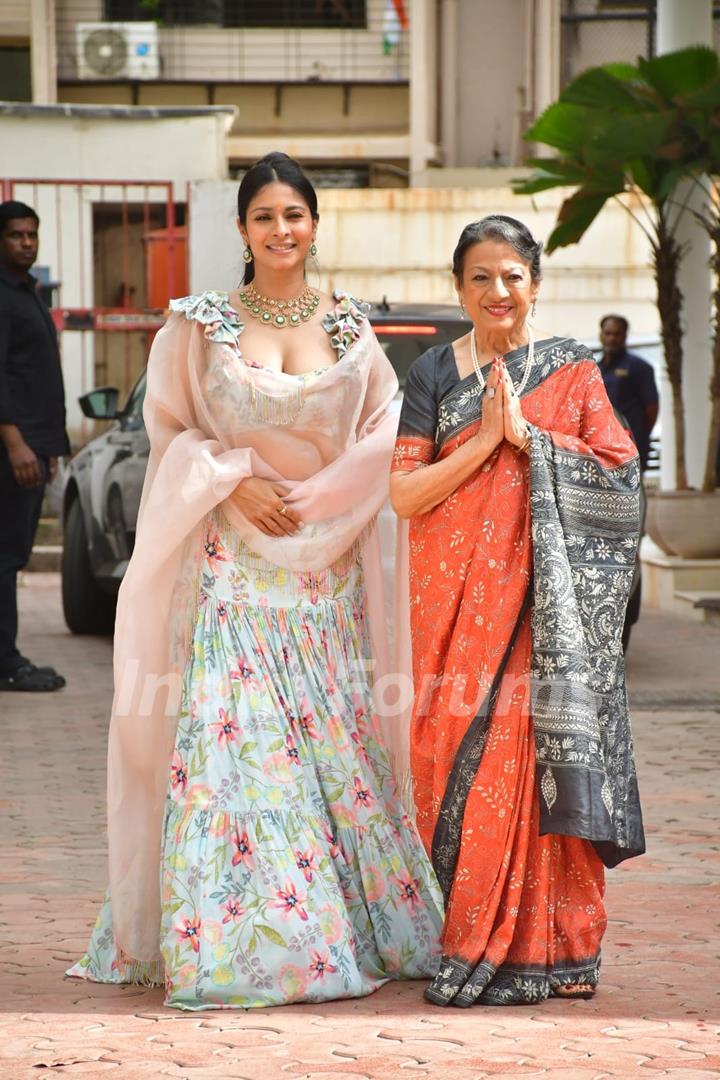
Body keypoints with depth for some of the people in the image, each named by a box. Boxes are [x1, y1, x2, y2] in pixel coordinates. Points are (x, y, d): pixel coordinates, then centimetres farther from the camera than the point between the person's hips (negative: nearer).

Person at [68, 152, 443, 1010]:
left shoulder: (350, 329, 7)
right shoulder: (202, 325, 2)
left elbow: (379, 440, 6)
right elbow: (171, 430, 3)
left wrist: (311, 502, -6)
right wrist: (234, 479, -12)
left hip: (325, 568, 2)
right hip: (233, 564, -2)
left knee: (336, 736, 3)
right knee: (229, 735, -8)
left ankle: (352, 925, 12)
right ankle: (230, 938, -4)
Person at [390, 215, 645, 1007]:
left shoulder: (571, 371, 6)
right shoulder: (434, 373, 8)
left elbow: (616, 478, -3)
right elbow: (403, 494, 0)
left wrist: (527, 436, -11)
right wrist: (486, 439, -11)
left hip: (546, 599, -1)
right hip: (457, 600, 1)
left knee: (535, 755, -7)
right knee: (459, 758, -1)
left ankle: (543, 947, -2)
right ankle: (468, 936, 9)